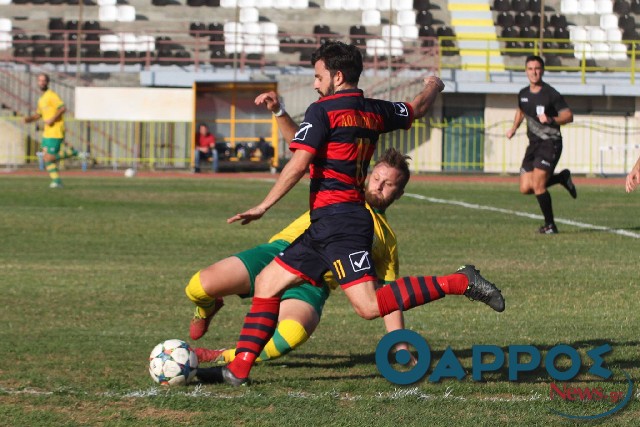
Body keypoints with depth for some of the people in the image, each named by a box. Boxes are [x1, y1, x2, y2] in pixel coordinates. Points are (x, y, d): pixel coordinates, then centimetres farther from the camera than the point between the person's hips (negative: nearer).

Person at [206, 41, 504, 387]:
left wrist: (263, 206, -10)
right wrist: (433, 87, 54)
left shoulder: (322, 111, -7)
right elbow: (417, 108, 32)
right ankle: (238, 370, 9)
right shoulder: (374, 111, 13)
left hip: (336, 219, -10)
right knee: (266, 283, 12)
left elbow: (298, 164, -15)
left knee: (370, 306, -20)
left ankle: (460, 283, -17)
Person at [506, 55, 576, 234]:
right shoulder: (523, 94, 9)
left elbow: (568, 116, -12)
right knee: (525, 188, 1)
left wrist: (551, 120, -28)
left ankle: (550, 225, -3)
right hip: (533, 144, 7)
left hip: (550, 143, -7)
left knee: (537, 185, -17)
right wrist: (514, 128, 15)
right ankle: (562, 178, 24)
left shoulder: (551, 94, -11)